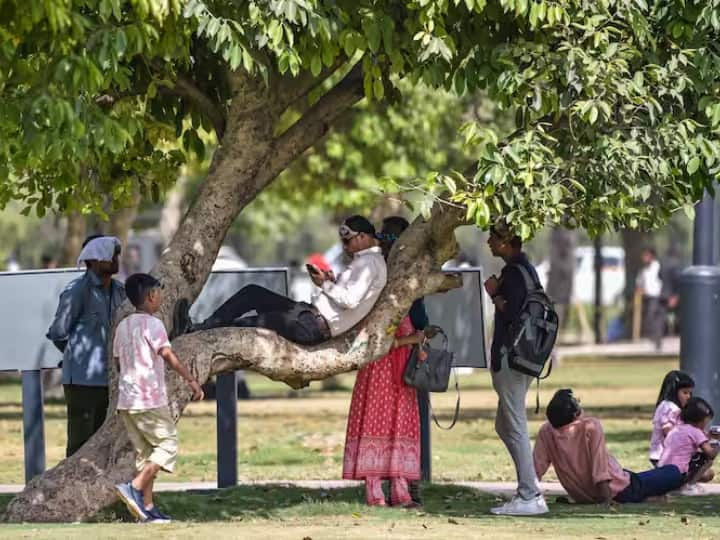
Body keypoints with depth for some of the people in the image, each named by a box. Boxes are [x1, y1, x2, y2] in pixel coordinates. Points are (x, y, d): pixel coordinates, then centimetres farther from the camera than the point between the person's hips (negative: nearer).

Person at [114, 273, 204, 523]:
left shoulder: (122, 326, 14)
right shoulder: (152, 324, -10)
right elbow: (168, 356, -20)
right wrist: (191, 380, -21)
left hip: (126, 400, 8)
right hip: (150, 399, -8)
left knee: (144, 451, 11)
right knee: (168, 444, 0)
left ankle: (148, 507, 7)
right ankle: (135, 488, -15)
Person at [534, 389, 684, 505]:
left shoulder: (546, 432, -11)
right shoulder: (591, 426, -24)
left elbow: (536, 470, -12)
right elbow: (600, 466, -28)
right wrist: (606, 499, -25)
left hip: (580, 496, 6)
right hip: (619, 492, -6)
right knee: (674, 472, 5)